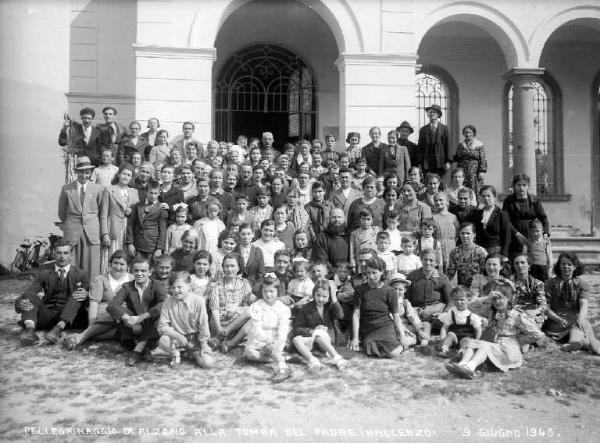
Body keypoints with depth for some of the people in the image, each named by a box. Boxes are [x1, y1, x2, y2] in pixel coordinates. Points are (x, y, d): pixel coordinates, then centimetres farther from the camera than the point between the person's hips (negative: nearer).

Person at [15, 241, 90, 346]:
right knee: (32, 298, -19)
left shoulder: (80, 274, 9)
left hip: (70, 317, -1)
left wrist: (86, 295, -27)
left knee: (77, 295, -24)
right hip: (48, 316, 2)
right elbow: (29, 292, -3)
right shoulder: (44, 274, 12)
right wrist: (20, 303, -27)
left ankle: (59, 328, -45)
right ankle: (30, 329, -46)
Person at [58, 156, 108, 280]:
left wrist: (104, 233, 4)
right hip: (72, 233, 1)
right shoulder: (66, 189, 7)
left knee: (91, 269, -3)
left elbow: (103, 213, 8)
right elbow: (61, 212, 17)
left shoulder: (98, 189, 6)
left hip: (92, 233, 0)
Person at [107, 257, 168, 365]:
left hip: (151, 331, -2)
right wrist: (128, 319, -32)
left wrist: (140, 318, -33)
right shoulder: (127, 287, 2)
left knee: (160, 314, -28)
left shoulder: (157, 287, -4)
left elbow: (163, 305, -25)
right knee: (119, 310, -20)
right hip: (134, 331, 2)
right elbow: (111, 305, -14)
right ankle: (144, 349, -24)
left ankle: (137, 350, -25)